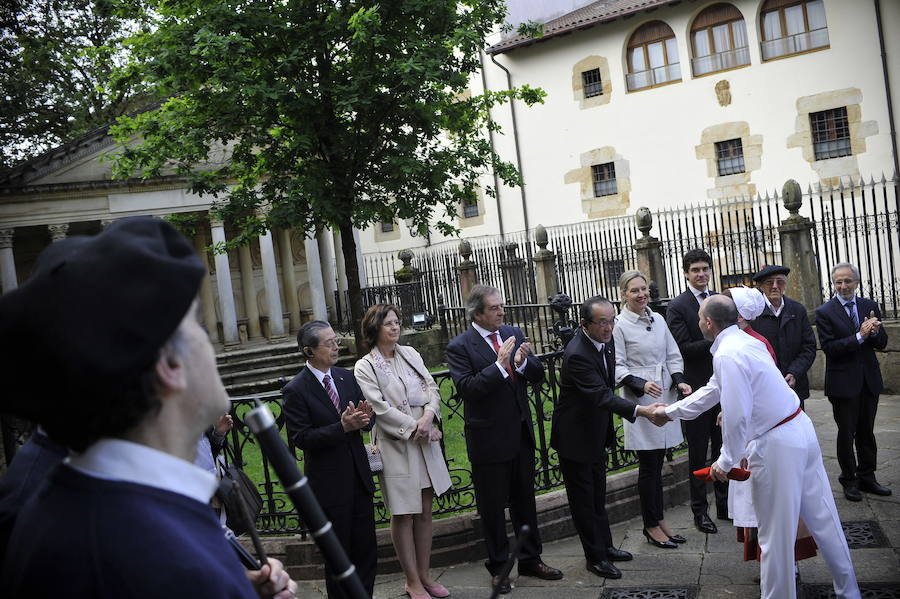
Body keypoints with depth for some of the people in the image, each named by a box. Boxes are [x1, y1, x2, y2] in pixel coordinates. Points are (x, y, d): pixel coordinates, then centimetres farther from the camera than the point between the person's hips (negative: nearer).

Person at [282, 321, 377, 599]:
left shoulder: (346, 377, 3)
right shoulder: (295, 390, -14)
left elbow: (368, 419, 8)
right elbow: (301, 438, -18)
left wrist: (365, 418, -16)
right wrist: (342, 427, -27)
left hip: (359, 475, 5)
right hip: (330, 483, -5)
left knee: (366, 546, 14)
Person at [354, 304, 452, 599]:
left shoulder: (410, 354, 8)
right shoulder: (365, 367, -7)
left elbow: (431, 387, 5)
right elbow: (380, 408, -14)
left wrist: (428, 415, -14)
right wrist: (415, 428, -16)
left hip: (426, 441, 5)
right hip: (396, 445, -5)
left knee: (424, 511, 12)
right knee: (403, 515, 4)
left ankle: (424, 575, 26)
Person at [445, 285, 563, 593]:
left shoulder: (514, 334, 3)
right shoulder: (459, 347, -13)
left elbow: (538, 375, 2)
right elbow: (466, 388, -23)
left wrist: (523, 362, -19)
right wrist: (500, 364, -29)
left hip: (521, 434, 5)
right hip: (489, 439, -5)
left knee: (525, 499, 18)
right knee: (492, 506, 10)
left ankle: (530, 559, 35)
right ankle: (498, 567, 27)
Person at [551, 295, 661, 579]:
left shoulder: (605, 339, -4)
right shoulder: (577, 354, -33)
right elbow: (602, 395, -41)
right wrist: (640, 410, -50)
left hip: (596, 432, 9)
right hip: (575, 436, -9)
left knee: (598, 494, 23)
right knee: (583, 498, 6)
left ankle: (605, 546, 38)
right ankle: (595, 557, 20)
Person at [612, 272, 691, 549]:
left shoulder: (657, 319, 9)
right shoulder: (620, 324, -8)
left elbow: (673, 355, 12)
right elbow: (618, 367, -9)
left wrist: (679, 380, -4)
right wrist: (642, 384, -23)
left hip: (665, 397, 6)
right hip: (640, 400, -5)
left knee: (657, 462, 14)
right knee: (648, 466, 2)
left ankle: (659, 520, 26)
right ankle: (651, 526, 16)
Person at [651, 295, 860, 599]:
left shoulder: (726, 355, -19)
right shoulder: (746, 341, 11)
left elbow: (737, 416, -24)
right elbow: (714, 390, 21)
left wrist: (725, 461, -9)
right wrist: (670, 411, 29)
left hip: (775, 445, -9)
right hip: (801, 428, 9)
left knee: (776, 533, 5)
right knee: (822, 517, 20)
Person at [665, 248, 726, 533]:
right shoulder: (677, 307, -8)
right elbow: (683, 348, -16)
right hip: (697, 389, -5)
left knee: (724, 448, 15)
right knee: (698, 453, 6)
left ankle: (725, 503, 29)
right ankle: (700, 511, 17)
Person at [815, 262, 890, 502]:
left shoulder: (870, 306, 4)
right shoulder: (825, 312, -9)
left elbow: (882, 343, 3)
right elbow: (829, 347, -16)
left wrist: (874, 331, -19)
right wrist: (859, 336, -24)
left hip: (869, 380, 4)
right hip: (843, 382, -4)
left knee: (866, 432, 14)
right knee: (846, 434, 7)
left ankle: (867, 477, 27)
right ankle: (849, 480, 20)